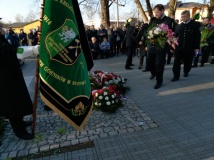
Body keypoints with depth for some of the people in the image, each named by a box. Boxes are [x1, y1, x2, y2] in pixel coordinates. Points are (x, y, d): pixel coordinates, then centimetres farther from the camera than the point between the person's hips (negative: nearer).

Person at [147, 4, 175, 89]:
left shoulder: (169, 20, -4)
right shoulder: (153, 20, 8)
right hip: (151, 45, 4)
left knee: (159, 64, 1)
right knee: (149, 62, 11)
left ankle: (159, 81, 18)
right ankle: (153, 73, 43)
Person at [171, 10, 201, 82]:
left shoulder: (195, 24, -1)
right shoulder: (180, 25, 8)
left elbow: (197, 37, -2)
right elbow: (176, 35, 14)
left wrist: (197, 47, -6)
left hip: (189, 48, -1)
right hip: (179, 47, 2)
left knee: (187, 62, 14)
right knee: (176, 62, -7)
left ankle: (186, 72, 38)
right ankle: (176, 76, 0)